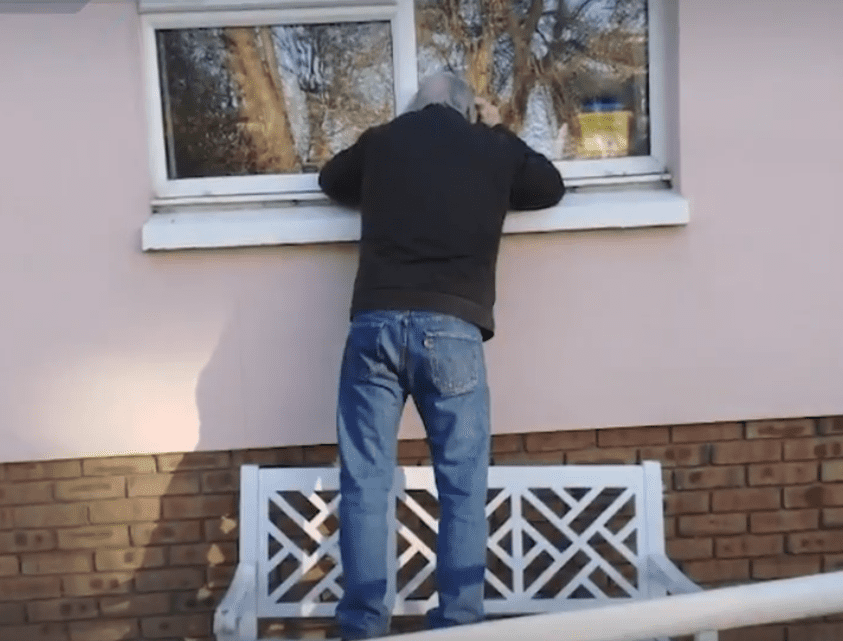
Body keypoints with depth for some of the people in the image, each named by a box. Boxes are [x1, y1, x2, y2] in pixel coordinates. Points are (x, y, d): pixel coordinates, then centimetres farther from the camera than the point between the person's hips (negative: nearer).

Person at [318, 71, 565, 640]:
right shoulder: (493, 147, 14)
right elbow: (551, 188, 32)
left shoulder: (382, 140, 16)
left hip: (376, 324, 1)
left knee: (364, 483, 5)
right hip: (452, 330, -1)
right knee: (463, 487, 6)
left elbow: (331, 180, 34)